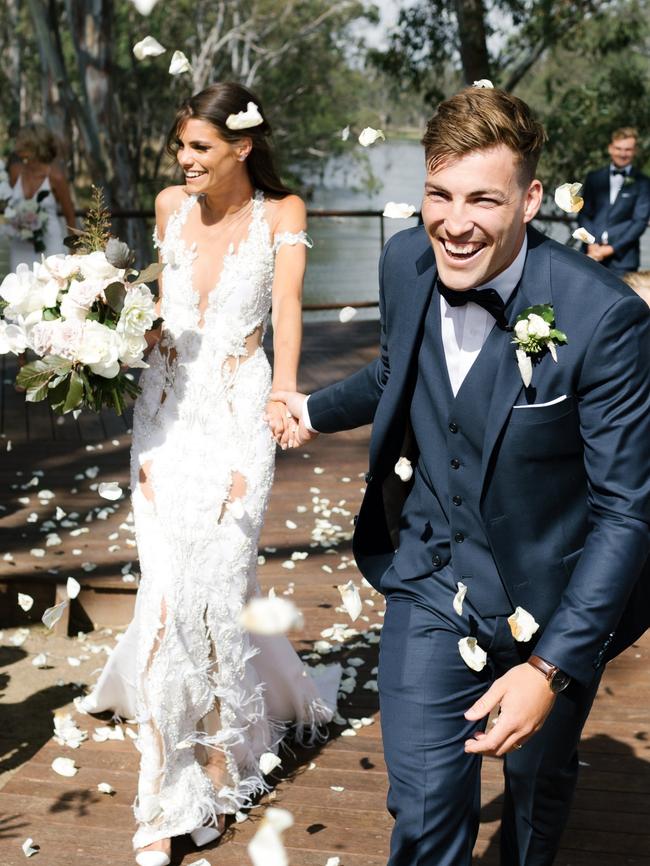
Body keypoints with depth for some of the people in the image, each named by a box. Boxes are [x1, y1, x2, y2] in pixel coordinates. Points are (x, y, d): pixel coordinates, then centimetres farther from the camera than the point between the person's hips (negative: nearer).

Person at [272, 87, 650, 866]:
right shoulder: (405, 262, -10)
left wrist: (552, 666, -28)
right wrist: (316, 409, 29)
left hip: (552, 600, -2)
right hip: (428, 582, 3)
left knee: (538, 787, 23)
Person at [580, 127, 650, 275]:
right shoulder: (594, 178, 12)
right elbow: (584, 214, 9)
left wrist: (612, 248, -9)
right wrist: (591, 245, -7)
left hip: (623, 258, -2)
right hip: (591, 255, 2)